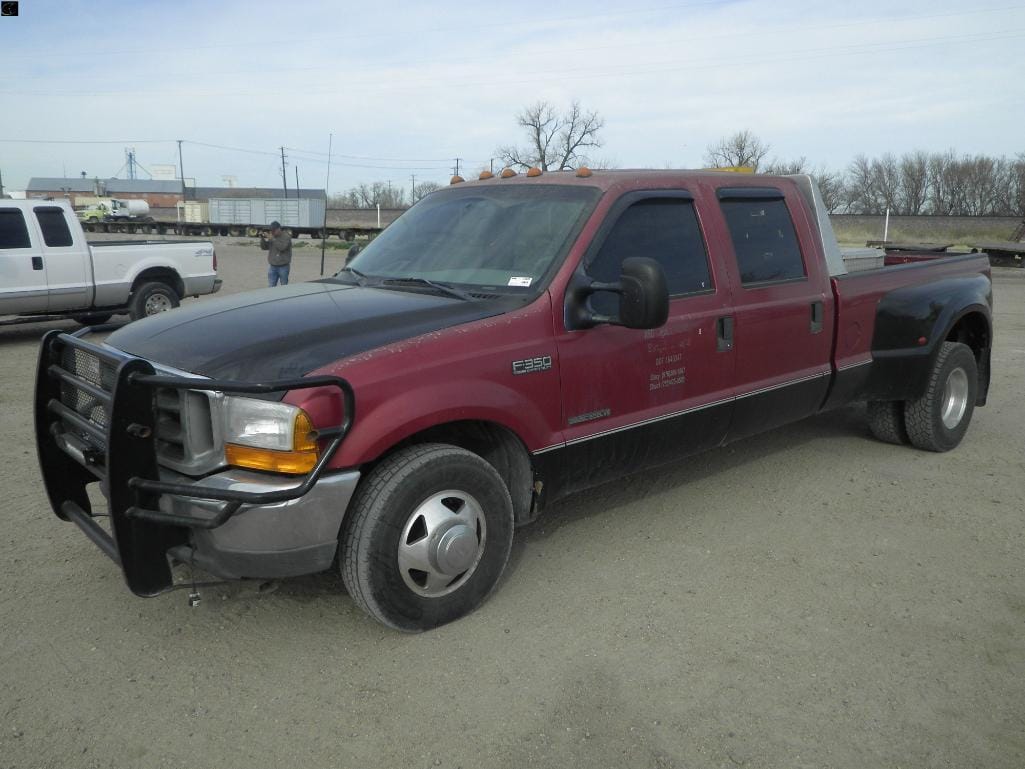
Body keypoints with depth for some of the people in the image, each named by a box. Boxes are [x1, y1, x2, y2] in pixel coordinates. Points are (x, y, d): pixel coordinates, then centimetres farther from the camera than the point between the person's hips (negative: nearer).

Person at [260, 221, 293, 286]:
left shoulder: (286, 237, -7)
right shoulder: (272, 236, 8)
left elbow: (282, 247, -22)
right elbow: (264, 247, 8)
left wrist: (272, 239, -22)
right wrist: (262, 238, -8)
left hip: (283, 267, -4)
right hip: (272, 266, 4)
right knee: (271, 287, -1)